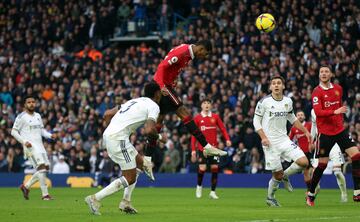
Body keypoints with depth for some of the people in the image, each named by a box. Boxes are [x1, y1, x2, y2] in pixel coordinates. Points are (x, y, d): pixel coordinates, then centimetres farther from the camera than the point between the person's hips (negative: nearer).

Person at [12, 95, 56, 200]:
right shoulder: (21, 117, -5)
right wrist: (24, 141, -15)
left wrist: (50, 135, 6)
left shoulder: (38, 116, 16)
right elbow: (13, 132, -5)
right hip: (30, 146, -8)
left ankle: (26, 186, 19)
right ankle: (45, 194, -18)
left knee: (45, 168, 3)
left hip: (40, 145, 8)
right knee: (41, 167, -19)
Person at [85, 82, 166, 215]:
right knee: (130, 178, -3)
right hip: (118, 138, -9)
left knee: (140, 163, 22)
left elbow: (108, 114, 22)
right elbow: (149, 130, -16)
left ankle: (126, 203, 22)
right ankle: (95, 199, -7)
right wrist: (158, 137, 4)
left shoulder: (134, 101, 23)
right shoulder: (153, 106, -1)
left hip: (107, 135, 9)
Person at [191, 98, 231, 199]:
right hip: (202, 148, -2)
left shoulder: (215, 117, 7)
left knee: (215, 168, -3)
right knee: (202, 169, -9)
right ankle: (199, 186, 19)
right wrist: (193, 150, -1)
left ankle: (212, 192, 6)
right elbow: (193, 135, 3)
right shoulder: (197, 118, 2)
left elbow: (222, 129, 4)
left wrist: (227, 139, -14)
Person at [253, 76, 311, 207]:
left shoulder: (288, 101, 6)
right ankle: (270, 198, 22)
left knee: (303, 162, -13)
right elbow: (256, 121, -4)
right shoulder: (264, 102, -9)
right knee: (277, 174, -4)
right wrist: (263, 137, -16)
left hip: (284, 139, 5)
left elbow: (292, 119, 22)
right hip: (270, 142, -4)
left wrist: (305, 131, 19)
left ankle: (285, 176, 15)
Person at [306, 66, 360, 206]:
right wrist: (335, 111, -31)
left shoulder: (338, 89, 8)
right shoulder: (317, 92, -9)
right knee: (322, 165, -1)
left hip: (340, 130, 5)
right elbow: (318, 112, -20)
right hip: (325, 133, -5)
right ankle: (311, 195, 18)